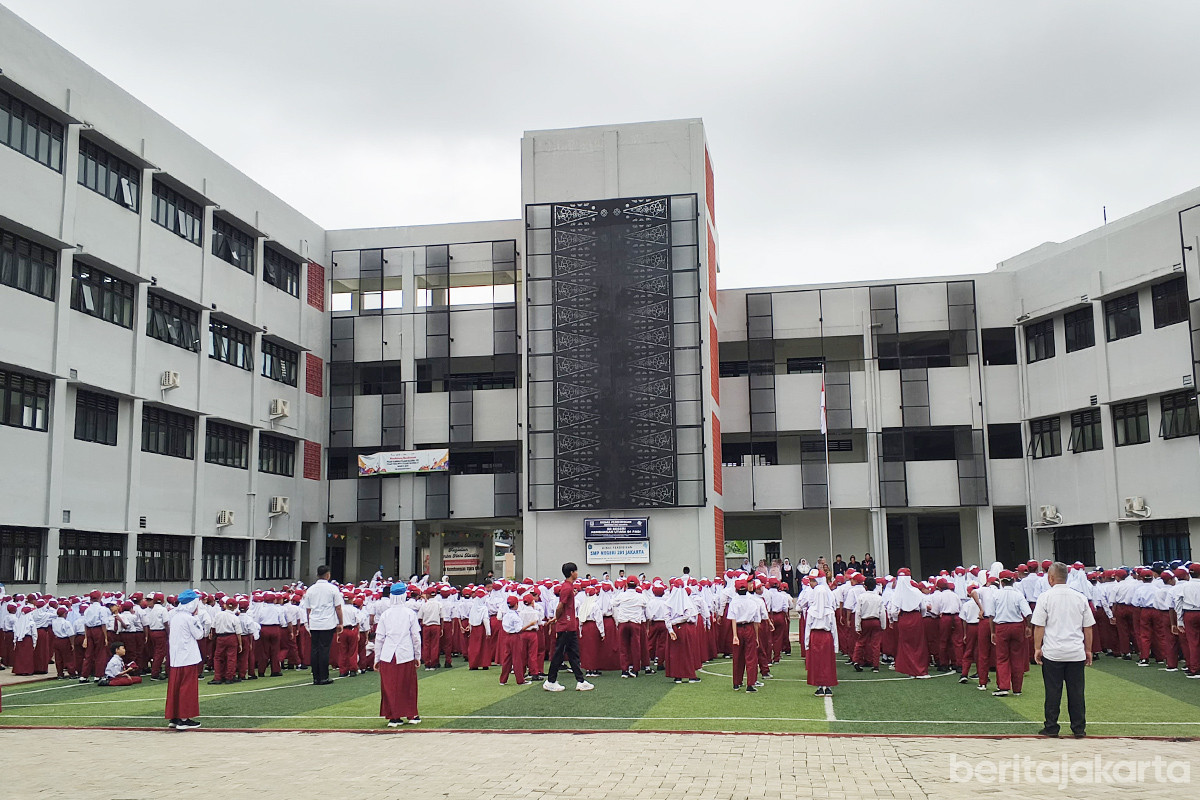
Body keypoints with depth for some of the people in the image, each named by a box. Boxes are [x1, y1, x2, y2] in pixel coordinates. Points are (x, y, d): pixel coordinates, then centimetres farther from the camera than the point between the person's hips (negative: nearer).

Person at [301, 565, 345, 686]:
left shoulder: (310, 590, 9)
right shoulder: (333, 589, -2)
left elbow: (308, 609, 14)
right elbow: (338, 608, -1)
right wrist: (340, 623, 6)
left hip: (314, 624, 4)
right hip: (328, 624, -4)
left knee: (315, 650, 6)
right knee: (324, 650, -3)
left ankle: (316, 678, 9)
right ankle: (324, 678, -1)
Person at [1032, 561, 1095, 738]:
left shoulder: (1045, 597, -6)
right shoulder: (1080, 598, 5)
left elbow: (1039, 626, -6)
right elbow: (1088, 627, 10)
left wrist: (1037, 648, 3)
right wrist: (1088, 650, 19)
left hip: (1052, 653, -3)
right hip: (1076, 653, 3)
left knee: (1053, 692, 3)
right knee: (1076, 691, 7)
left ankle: (1051, 728, 9)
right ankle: (1079, 728, 11)